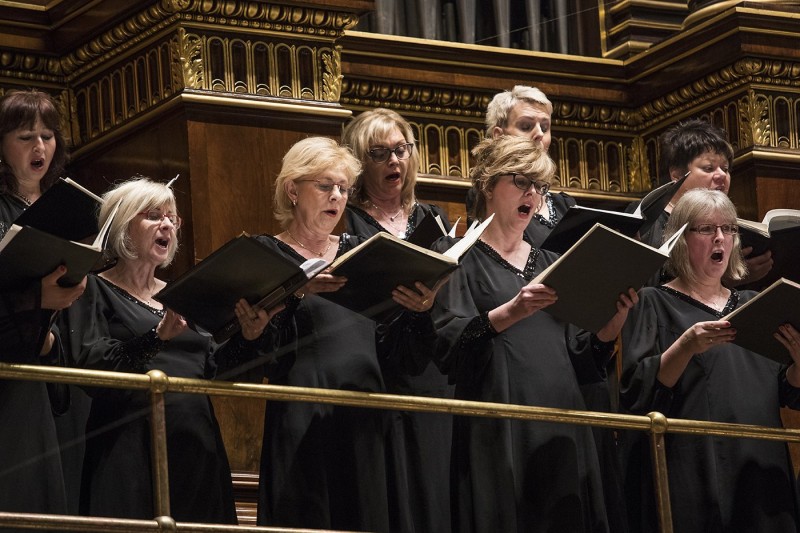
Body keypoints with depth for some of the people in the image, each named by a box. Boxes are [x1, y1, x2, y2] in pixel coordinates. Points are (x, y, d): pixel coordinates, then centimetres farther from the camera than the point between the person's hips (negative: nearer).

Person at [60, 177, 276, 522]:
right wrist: (157, 337, -27)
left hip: (196, 451, 6)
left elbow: (211, 368, 14)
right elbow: (89, 367, -15)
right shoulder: (96, 290, 0)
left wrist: (248, 339, -4)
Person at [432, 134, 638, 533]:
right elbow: (446, 344, -13)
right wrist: (509, 313, -29)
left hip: (561, 433, 5)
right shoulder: (458, 257, 3)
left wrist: (612, 325, -5)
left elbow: (581, 362, 14)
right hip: (493, 433, -5)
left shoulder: (551, 264, 19)